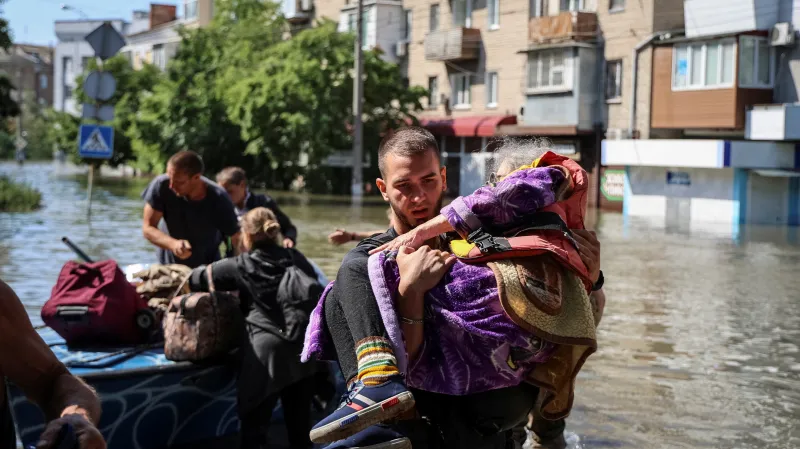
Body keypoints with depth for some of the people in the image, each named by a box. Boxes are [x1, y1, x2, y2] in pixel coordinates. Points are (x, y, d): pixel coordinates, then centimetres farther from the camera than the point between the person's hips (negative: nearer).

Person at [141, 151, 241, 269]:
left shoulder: (218, 199, -26)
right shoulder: (161, 186, -25)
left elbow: (238, 240, -20)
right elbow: (148, 228, -19)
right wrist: (173, 244, -37)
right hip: (168, 265, 1)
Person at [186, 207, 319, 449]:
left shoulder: (241, 266, 0)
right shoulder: (296, 258, 8)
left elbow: (198, 278, 10)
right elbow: (315, 289, 10)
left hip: (265, 350, -4)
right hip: (302, 348, 4)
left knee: (255, 422, 3)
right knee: (300, 422, 14)